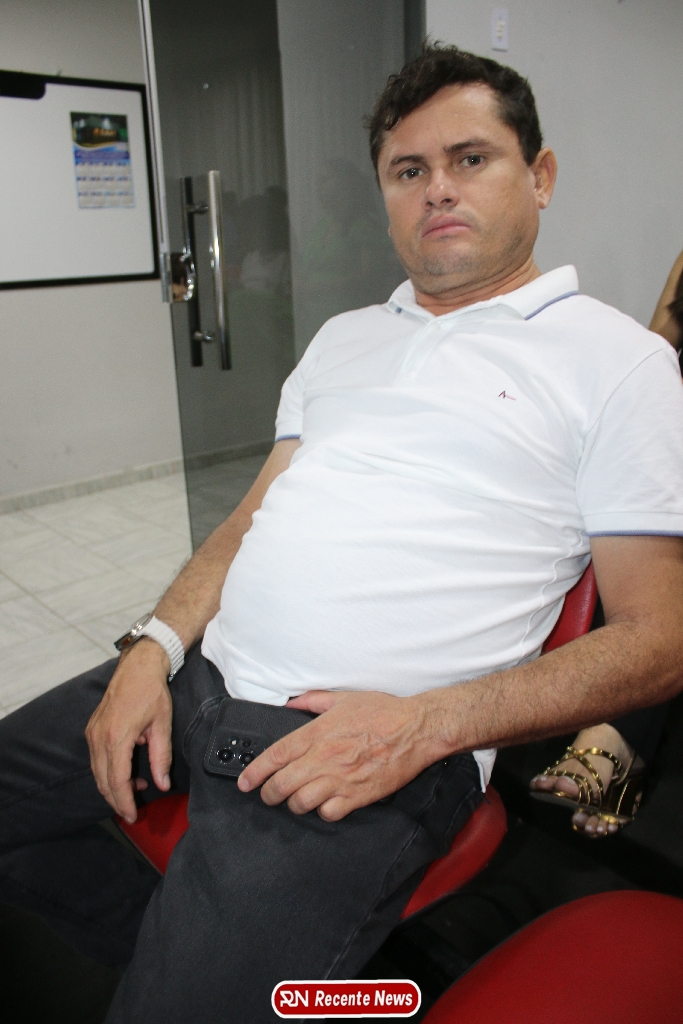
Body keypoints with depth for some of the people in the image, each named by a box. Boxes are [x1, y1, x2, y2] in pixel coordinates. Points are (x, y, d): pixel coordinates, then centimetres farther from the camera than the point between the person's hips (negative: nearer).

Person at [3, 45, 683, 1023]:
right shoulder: (344, 336, 17)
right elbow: (254, 516, 16)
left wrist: (423, 727, -19)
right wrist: (155, 647, -1)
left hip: (383, 743, -6)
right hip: (202, 680, 7)